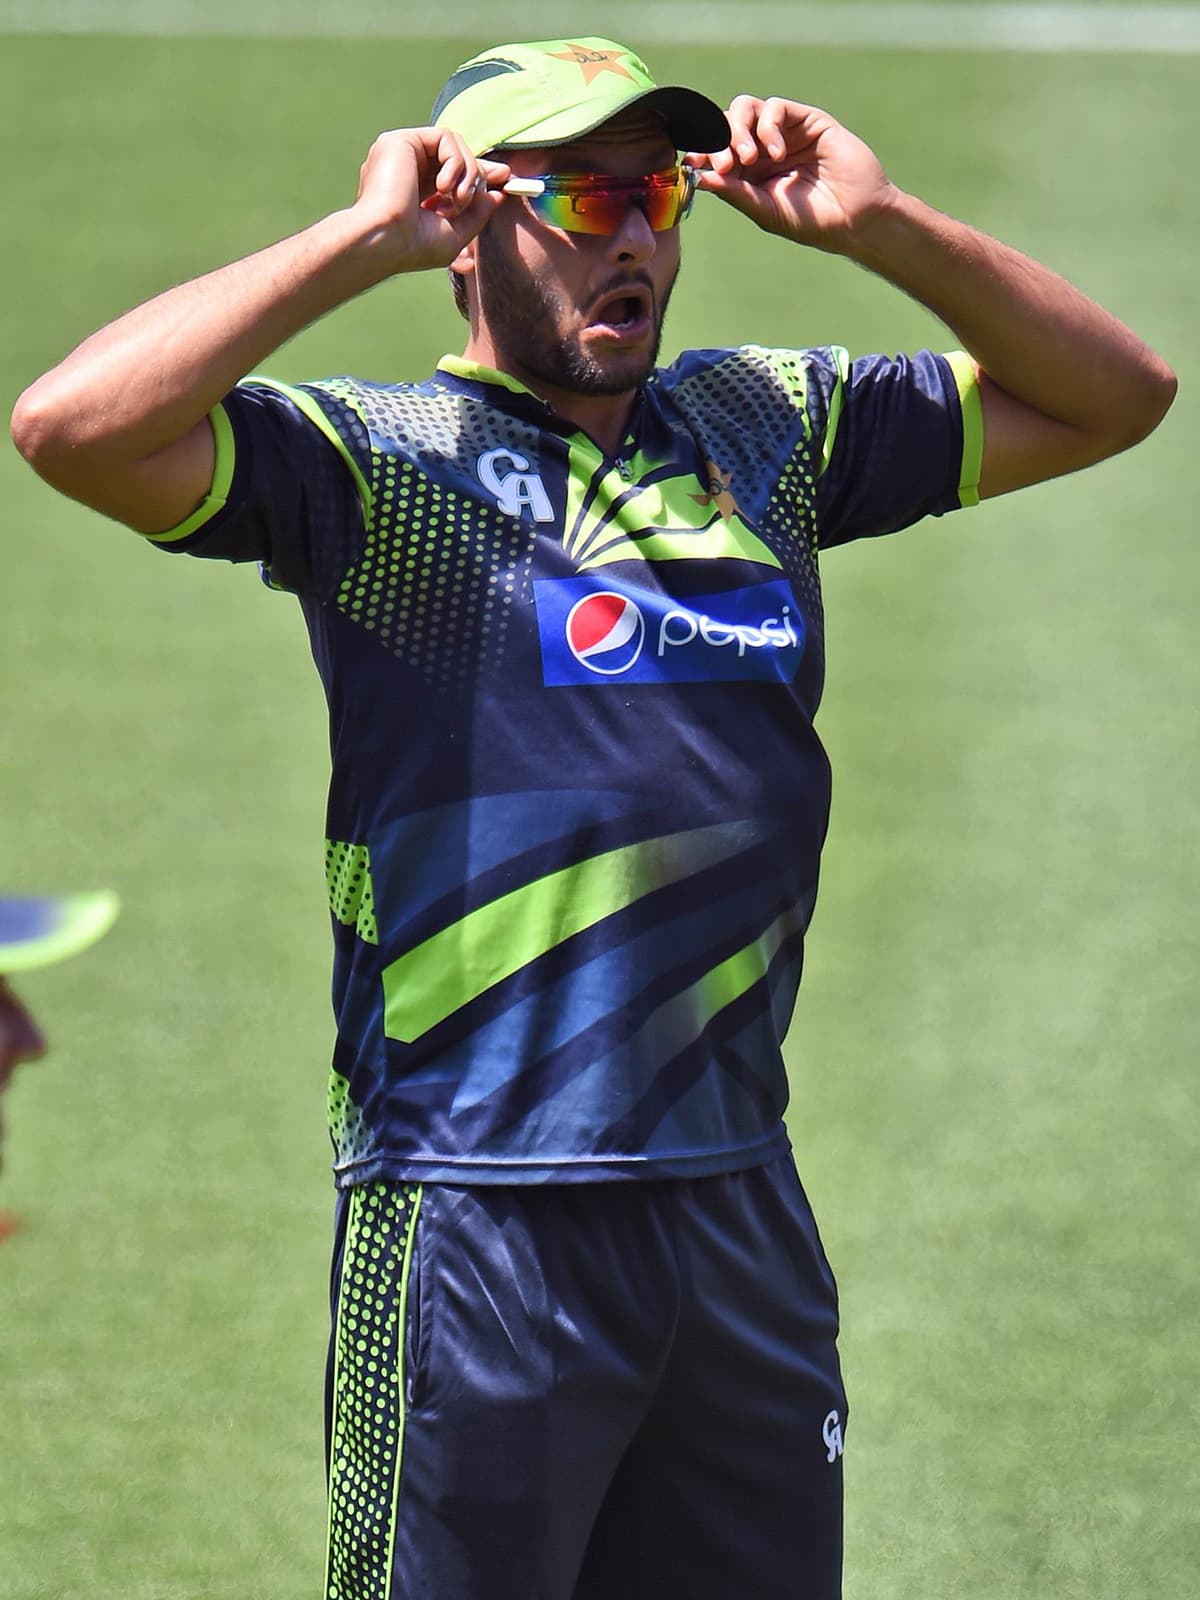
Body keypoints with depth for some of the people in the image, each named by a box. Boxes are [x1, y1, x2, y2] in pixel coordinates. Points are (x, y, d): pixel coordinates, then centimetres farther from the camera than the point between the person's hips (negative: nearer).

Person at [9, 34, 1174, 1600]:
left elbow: (1114, 396, 18)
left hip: (742, 1211, 5)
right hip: (478, 1219, -5)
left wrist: (879, 225, 5)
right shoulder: (375, 464, -3)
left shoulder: (770, 428, 14)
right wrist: (362, 237, -14)